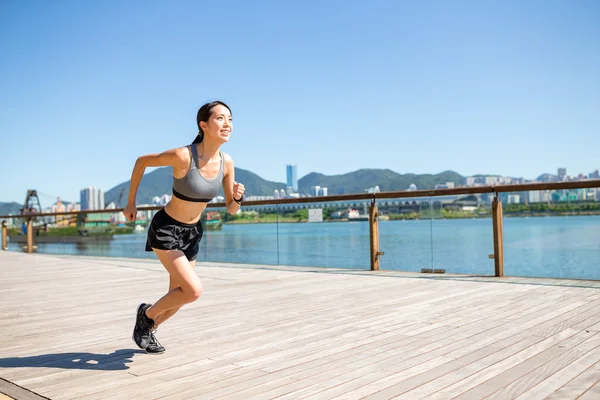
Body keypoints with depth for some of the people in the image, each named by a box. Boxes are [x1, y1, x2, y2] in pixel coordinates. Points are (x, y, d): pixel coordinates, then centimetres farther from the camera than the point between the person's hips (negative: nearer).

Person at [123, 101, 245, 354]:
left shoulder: (226, 162, -10)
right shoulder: (182, 156, -27)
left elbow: (231, 210, -2)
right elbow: (142, 161, -10)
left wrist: (237, 197, -25)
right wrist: (131, 202, -3)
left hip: (192, 232, 6)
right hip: (166, 229, -6)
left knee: (178, 297, 16)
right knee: (194, 290, -18)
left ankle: (148, 329, 46)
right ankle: (147, 313, 11)